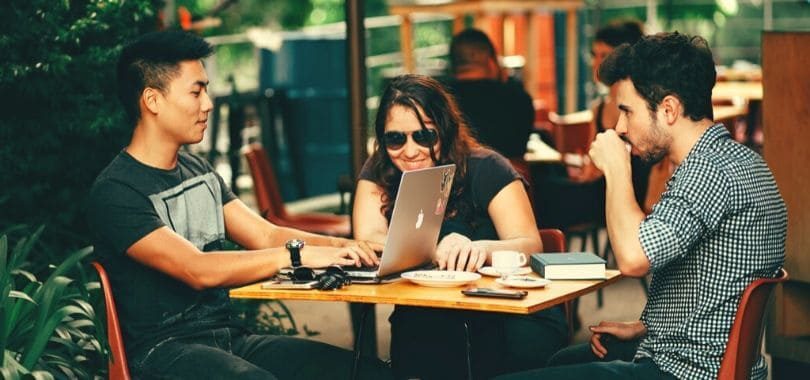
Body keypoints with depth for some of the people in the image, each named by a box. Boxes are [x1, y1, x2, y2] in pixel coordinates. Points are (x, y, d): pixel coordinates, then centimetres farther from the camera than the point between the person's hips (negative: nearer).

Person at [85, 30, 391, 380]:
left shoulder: (200, 171, 15)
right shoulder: (115, 192, -11)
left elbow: (267, 236, 11)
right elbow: (198, 270, -21)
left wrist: (339, 246, -7)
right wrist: (299, 255, -23)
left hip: (231, 338, 7)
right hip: (164, 351, -7)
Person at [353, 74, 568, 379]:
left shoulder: (486, 169, -4)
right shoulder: (378, 174, 3)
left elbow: (531, 245, -14)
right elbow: (369, 241, -12)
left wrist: (482, 249, -38)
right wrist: (437, 251, -30)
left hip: (502, 305, 0)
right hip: (424, 319, 1)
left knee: (528, 337, -33)